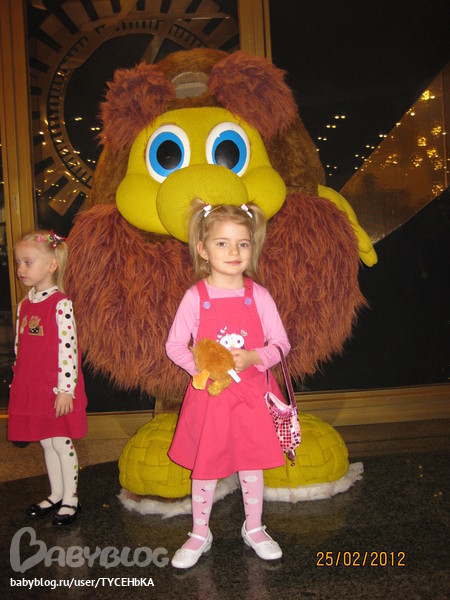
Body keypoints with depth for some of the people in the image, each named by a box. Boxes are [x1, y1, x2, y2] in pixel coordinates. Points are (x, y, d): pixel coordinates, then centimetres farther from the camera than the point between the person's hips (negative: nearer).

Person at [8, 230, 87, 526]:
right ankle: (56, 494, 34)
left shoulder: (61, 304, -15)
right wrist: (19, 385, 15)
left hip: (58, 390, -7)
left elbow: (68, 349, -18)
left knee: (62, 444, 6)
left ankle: (70, 499, 22)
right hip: (31, 389, 7)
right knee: (47, 444, 18)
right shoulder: (24, 305, 8)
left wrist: (65, 390, -19)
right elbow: (20, 349, 14)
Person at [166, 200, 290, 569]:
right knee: (205, 466, 11)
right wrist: (202, 366, -18)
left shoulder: (258, 296, -4)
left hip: (252, 392, 1)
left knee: (252, 462, 14)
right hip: (208, 394, -1)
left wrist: (253, 358, -18)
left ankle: (254, 528, 37)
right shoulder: (195, 297, -7)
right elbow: (175, 346, -1)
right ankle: (200, 534, 32)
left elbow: (281, 343, 1)